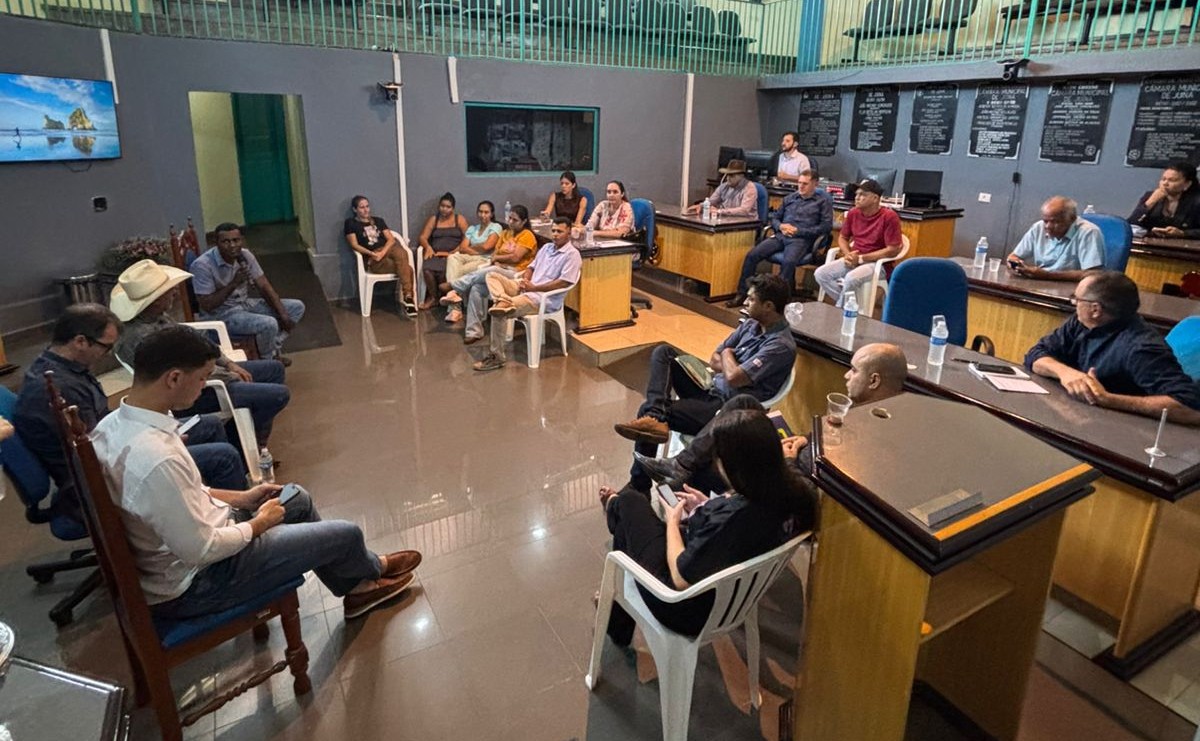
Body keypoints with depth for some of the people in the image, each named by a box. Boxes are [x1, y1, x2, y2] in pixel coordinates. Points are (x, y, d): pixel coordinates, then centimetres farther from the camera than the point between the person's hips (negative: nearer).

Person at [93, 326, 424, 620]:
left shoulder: (113, 425, -6)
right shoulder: (157, 459, -37)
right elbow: (200, 550, -29)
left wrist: (238, 498, 6)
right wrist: (260, 522, -12)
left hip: (167, 551, 9)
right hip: (190, 586, -9)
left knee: (299, 501, 22)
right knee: (346, 534, 1)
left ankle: (354, 585, 37)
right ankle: (372, 570, 38)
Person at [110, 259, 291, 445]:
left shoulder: (159, 315, -2)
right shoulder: (143, 337, -30)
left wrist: (228, 363, 5)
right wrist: (230, 376, -13)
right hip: (191, 396, -10)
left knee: (275, 368, 14)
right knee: (280, 395, -17)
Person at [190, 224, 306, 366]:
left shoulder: (245, 255, -5)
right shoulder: (202, 265, -23)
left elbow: (264, 286, -1)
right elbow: (207, 306, -22)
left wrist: (283, 314, -11)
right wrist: (234, 283, -28)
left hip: (245, 304, 7)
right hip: (220, 314, -7)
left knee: (297, 307, -1)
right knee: (269, 324, -32)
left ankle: (273, 349, 1)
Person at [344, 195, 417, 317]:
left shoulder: (378, 221, 23)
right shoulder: (350, 223, 12)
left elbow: (391, 239, 11)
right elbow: (354, 245, 0)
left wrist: (382, 252, -9)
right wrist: (372, 254, -16)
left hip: (388, 250, 4)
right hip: (372, 259, -4)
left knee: (401, 252, -36)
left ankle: (407, 297, -38)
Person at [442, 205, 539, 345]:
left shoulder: (527, 235, -3)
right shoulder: (505, 233, 20)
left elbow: (515, 258, -13)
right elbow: (494, 254, 13)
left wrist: (497, 258, 1)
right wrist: (495, 261, -9)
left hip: (514, 273, -6)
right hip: (499, 270, 6)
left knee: (480, 274, -33)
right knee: (476, 288, -24)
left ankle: (454, 289, -14)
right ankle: (474, 331, -23)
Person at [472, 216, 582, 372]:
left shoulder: (572, 254, -8)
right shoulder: (546, 247, 18)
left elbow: (563, 282, -17)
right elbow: (531, 267, 22)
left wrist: (534, 287, -15)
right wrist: (524, 280, -3)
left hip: (545, 298, -9)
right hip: (527, 288, 9)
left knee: (498, 312, -25)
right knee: (492, 275, -6)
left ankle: (497, 356, -15)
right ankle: (503, 301, -36)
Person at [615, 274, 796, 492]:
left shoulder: (781, 345, -19)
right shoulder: (751, 325, 8)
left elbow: (734, 378, -27)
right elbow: (714, 361, 13)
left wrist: (727, 355, -5)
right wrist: (732, 364, -9)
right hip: (711, 391, 9)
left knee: (648, 412, -18)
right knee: (663, 352, -6)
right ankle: (655, 416, -25)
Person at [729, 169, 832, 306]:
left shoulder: (823, 201, 9)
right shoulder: (790, 198, 24)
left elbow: (826, 226, -2)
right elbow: (775, 218, 27)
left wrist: (798, 231, -9)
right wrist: (780, 226, 1)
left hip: (801, 239, -4)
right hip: (780, 236, 5)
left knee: (789, 262, -38)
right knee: (752, 254, -18)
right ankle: (742, 294, -10)